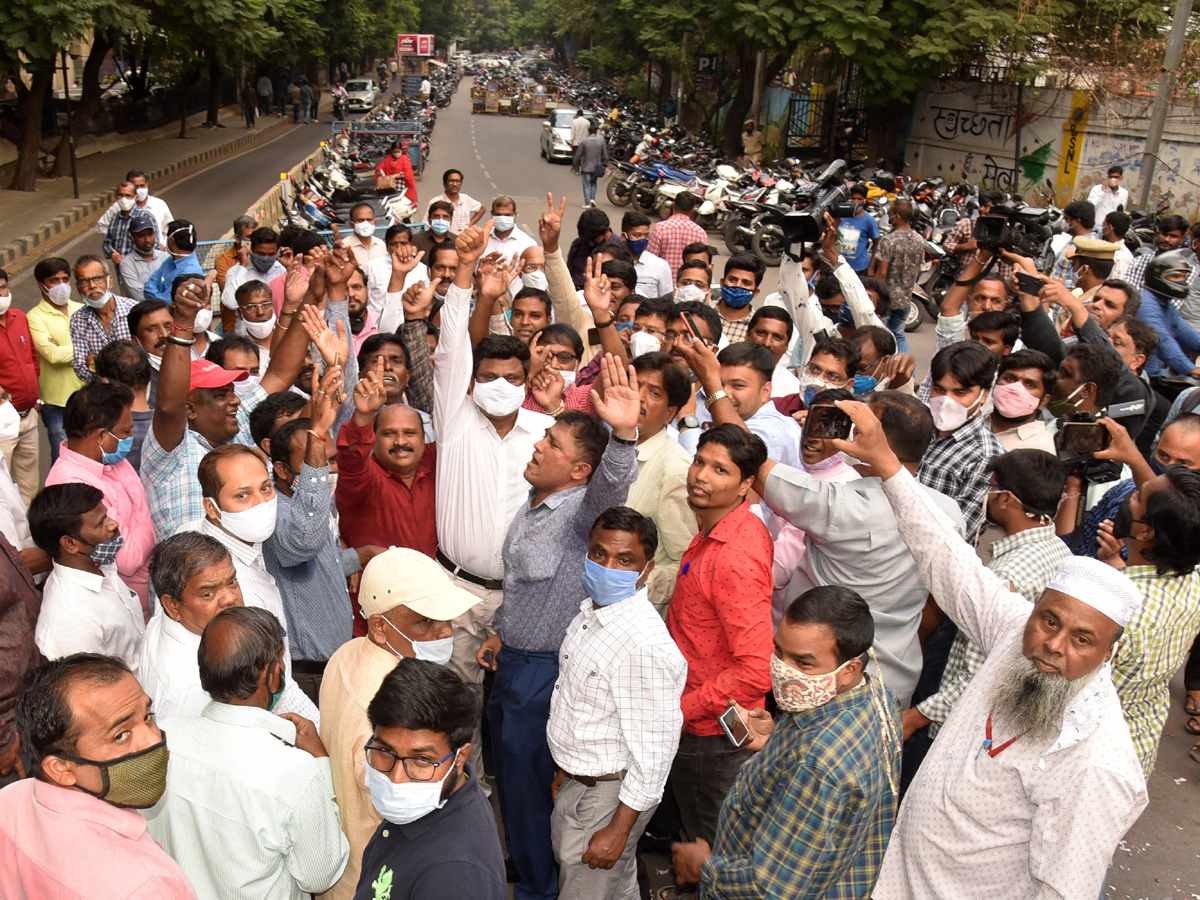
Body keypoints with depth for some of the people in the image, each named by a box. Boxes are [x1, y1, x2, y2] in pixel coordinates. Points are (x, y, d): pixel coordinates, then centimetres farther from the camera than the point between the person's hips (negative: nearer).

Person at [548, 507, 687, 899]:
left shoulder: (646, 646, -31)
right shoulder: (590, 612, 0)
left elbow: (653, 749, -26)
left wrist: (619, 829, -21)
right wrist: (565, 770, 21)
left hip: (609, 794, -8)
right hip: (578, 779, 8)